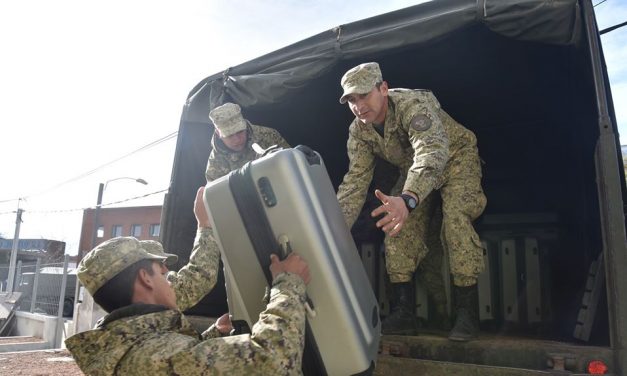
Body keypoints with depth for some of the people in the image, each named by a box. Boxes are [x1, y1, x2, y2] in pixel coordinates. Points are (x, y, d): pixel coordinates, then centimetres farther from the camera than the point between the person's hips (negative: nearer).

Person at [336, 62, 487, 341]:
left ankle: (467, 312, -18)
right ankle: (402, 312, -7)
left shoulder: (413, 104, -35)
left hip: (456, 158, -5)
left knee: (456, 217, -29)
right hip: (413, 171, 6)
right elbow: (355, 182, -17)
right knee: (396, 223, -14)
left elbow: (432, 154, -52)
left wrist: (407, 199, -71)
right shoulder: (358, 131, -15)